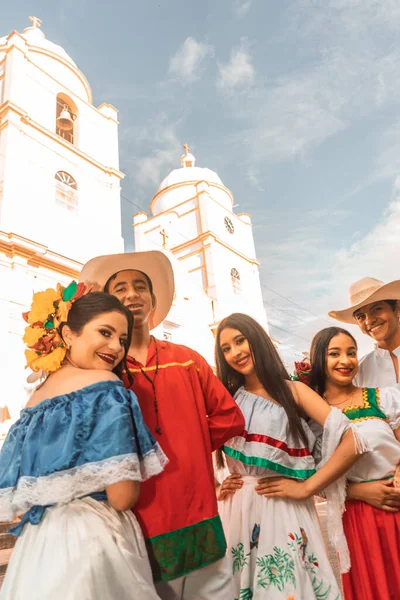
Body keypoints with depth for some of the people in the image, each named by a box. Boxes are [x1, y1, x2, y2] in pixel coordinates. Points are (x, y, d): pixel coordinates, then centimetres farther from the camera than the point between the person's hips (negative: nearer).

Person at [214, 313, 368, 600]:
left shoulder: (292, 391, -3)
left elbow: (352, 441, -13)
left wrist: (306, 488, -12)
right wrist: (215, 487, -6)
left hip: (284, 511, -3)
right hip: (237, 513, 3)